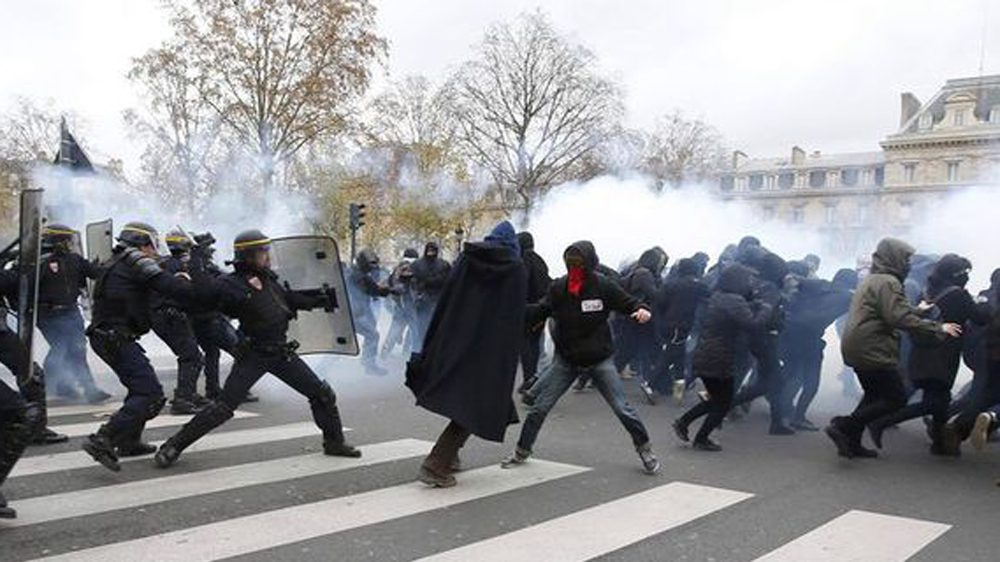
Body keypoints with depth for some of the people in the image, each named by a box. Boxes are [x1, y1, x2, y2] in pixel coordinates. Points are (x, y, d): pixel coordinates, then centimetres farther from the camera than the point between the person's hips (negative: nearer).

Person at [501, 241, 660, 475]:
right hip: (566, 359, 2)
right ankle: (522, 451, 19)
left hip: (599, 358, -2)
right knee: (539, 405, 1)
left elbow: (629, 303, -3)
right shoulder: (559, 287, -7)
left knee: (622, 408, 1)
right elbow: (541, 311, 2)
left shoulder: (603, 286, -12)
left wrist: (642, 310, -25)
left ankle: (644, 449, 22)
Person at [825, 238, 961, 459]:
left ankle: (851, 442, 19)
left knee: (875, 395, 21)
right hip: (872, 350, -10)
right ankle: (844, 426, -11)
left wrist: (917, 310, 31)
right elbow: (900, 318, -23)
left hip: (855, 348, 10)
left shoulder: (871, 279, 18)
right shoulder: (887, 282, -14)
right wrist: (937, 328, -19)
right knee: (896, 398, -4)